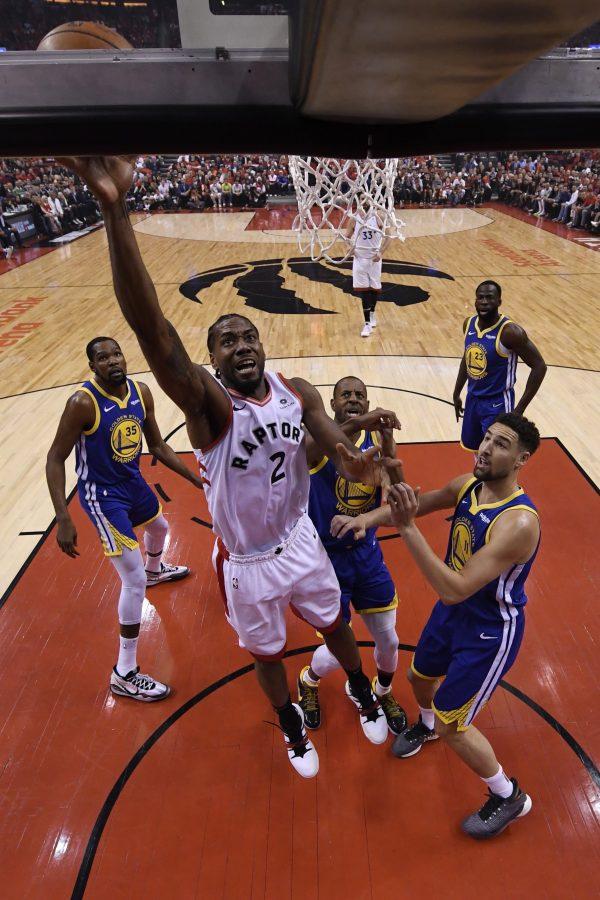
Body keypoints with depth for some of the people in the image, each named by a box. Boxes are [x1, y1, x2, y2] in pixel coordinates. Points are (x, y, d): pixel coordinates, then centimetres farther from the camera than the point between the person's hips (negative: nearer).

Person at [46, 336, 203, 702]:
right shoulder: (83, 402, -26)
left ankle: (156, 570, 71)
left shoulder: (141, 392, -7)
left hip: (134, 482, 7)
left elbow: (158, 445, 4)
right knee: (134, 582, -10)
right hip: (102, 495, -7)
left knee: (160, 527, 34)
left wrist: (196, 478, 0)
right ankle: (125, 674, 5)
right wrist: (63, 519, -26)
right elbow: (56, 459, -20)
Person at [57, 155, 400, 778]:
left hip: (301, 541, 4)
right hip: (246, 564, -3)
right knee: (266, 653, 22)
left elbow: (336, 447, -11)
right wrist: (114, 209, -53)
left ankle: (361, 693, 59)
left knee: (333, 624, 26)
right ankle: (291, 726, 55)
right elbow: (152, 329, -43)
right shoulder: (207, 402, -28)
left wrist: (353, 462, -38)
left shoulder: (297, 392, -11)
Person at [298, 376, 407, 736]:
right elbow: (300, 451, -42)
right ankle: (309, 683, 42)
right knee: (336, 654, 5)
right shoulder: (319, 438, -17)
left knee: (389, 640, 15)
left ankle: (384, 692, 50)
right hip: (327, 556, -4)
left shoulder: (378, 438, -4)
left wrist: (388, 445, -28)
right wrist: (356, 424, -54)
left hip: (367, 553, 4)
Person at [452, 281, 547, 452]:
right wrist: (456, 393, 17)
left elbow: (539, 366, -17)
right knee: (476, 451, 20)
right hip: (473, 399, 7)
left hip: (497, 404, -6)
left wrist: (520, 409, -18)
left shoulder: (510, 331, -22)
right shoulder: (469, 323, -2)